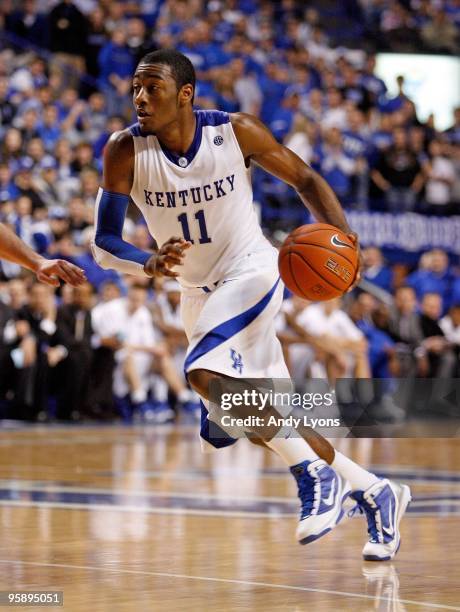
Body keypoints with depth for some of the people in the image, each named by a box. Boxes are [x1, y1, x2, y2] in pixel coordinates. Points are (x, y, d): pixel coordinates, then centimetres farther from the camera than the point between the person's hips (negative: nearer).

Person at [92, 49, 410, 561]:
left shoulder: (235, 132, -17)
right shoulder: (125, 152, -14)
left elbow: (305, 180, -3)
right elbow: (104, 243, -15)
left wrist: (339, 233, -21)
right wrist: (150, 264, -37)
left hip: (251, 269, -5)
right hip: (198, 289, 5)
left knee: (205, 371, -31)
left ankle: (314, 475, -17)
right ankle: (374, 493, 27)